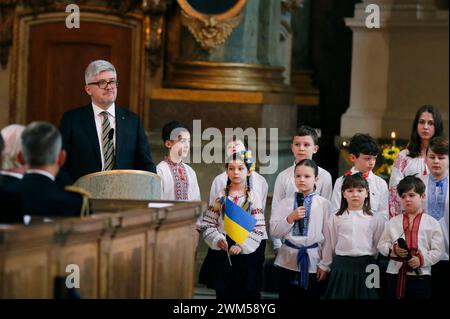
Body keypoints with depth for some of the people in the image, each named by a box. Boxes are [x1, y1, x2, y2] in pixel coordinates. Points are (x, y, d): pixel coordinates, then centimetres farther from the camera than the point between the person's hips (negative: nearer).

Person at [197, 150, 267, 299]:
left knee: (246, 293, 0)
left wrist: (242, 245, -17)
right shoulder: (221, 197, 5)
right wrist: (217, 239, -13)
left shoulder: (253, 197, -1)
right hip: (221, 252, 2)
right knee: (223, 293, 4)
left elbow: (258, 229, -6)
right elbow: (207, 224, 4)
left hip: (246, 253, -2)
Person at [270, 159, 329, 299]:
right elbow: (274, 231, 0)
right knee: (287, 296, 9)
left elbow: (328, 236, -1)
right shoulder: (285, 203, 4)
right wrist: (290, 218, -15)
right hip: (289, 262, 2)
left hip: (313, 262, -2)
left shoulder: (324, 204, -2)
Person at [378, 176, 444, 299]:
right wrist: (393, 249, -12)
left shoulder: (432, 223, 2)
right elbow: (382, 244, 8)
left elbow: (437, 251, -2)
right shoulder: (393, 222, 9)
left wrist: (422, 259, -17)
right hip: (395, 275, 2)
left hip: (420, 275, -2)